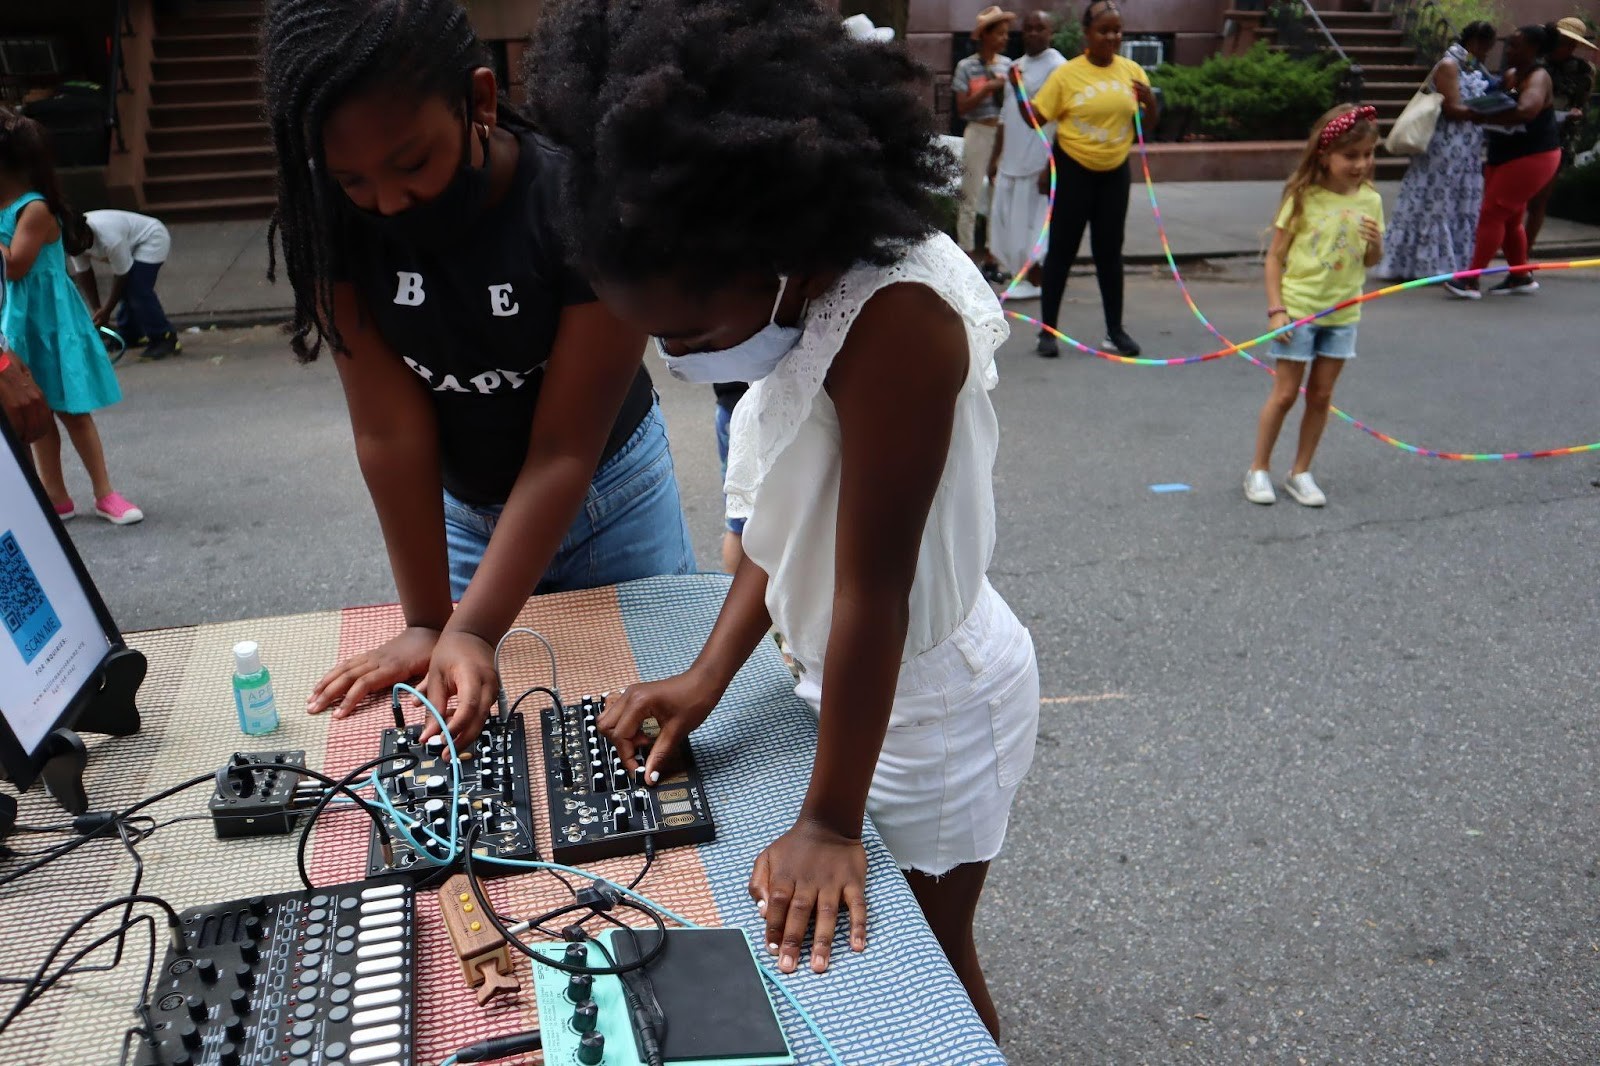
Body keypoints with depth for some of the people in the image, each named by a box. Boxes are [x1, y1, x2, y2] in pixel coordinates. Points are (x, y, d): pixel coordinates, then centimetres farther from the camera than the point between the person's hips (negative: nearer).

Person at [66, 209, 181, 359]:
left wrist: (106, 311, -16)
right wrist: (96, 309, -8)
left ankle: (164, 338, -16)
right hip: (131, 244, 8)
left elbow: (121, 275, -25)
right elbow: (83, 274, -4)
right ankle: (129, 335, 22)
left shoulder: (109, 238, -37)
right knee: (125, 289, 5)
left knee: (138, 290, -21)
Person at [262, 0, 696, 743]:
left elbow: (564, 450, -28)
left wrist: (472, 631, -33)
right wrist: (425, 622, -19)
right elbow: (390, 427, -20)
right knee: (483, 729, 14)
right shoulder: (330, 222, -21)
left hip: (606, 492, -2)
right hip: (457, 508, 2)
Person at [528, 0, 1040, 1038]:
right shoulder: (799, 298, -7)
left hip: (932, 705, -7)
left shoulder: (893, 323, -33)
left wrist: (829, 820, -21)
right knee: (870, 938, 26)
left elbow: (872, 593, -30)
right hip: (856, 677, 8)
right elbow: (785, 522, 2)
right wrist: (708, 675, -5)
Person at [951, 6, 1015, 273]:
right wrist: (987, 88, -15)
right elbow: (961, 108, -8)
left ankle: (991, 253, 18)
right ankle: (968, 255, 8)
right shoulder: (967, 67, -5)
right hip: (979, 134, -4)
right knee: (971, 197, 0)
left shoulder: (1008, 64, 6)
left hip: (1005, 134, 4)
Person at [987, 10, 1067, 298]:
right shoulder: (1017, 65, 16)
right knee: (1006, 219, 10)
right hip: (1011, 160, 8)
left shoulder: (1057, 66, -10)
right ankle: (1016, 270, 22)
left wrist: (1051, 165, -22)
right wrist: (996, 156, 18)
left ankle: (1036, 281, 7)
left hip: (1038, 161, -8)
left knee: (1033, 221, -2)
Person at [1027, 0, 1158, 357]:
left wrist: (1150, 100, -10)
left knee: (1110, 251, 9)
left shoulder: (1132, 71, 3)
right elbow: (1036, 117, -6)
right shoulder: (1067, 73, -8)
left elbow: (1150, 121, 11)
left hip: (1115, 172, 3)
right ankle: (1048, 330, 10)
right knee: (1061, 249, 1)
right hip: (1073, 170, -3)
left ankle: (1115, 330, 18)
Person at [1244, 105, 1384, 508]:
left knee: (1320, 395, 9)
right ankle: (1258, 469, 16)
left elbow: (1371, 261, 11)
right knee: (1285, 393, 2)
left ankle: (1300, 472, 21)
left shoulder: (1370, 200, 1)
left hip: (1342, 313, 4)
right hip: (1298, 308, -4)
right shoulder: (1303, 198, -10)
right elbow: (1275, 256, -7)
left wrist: (1376, 243, -11)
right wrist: (1276, 309, -14)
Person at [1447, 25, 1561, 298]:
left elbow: (1525, 110, -37)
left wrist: (1484, 117, -32)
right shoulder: (1510, 75, 9)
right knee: (1508, 219, 13)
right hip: (1504, 157, 9)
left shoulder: (1537, 78, -17)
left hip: (1531, 158, -9)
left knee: (1492, 214, -11)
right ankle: (1521, 277, 24)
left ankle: (1471, 281, -11)